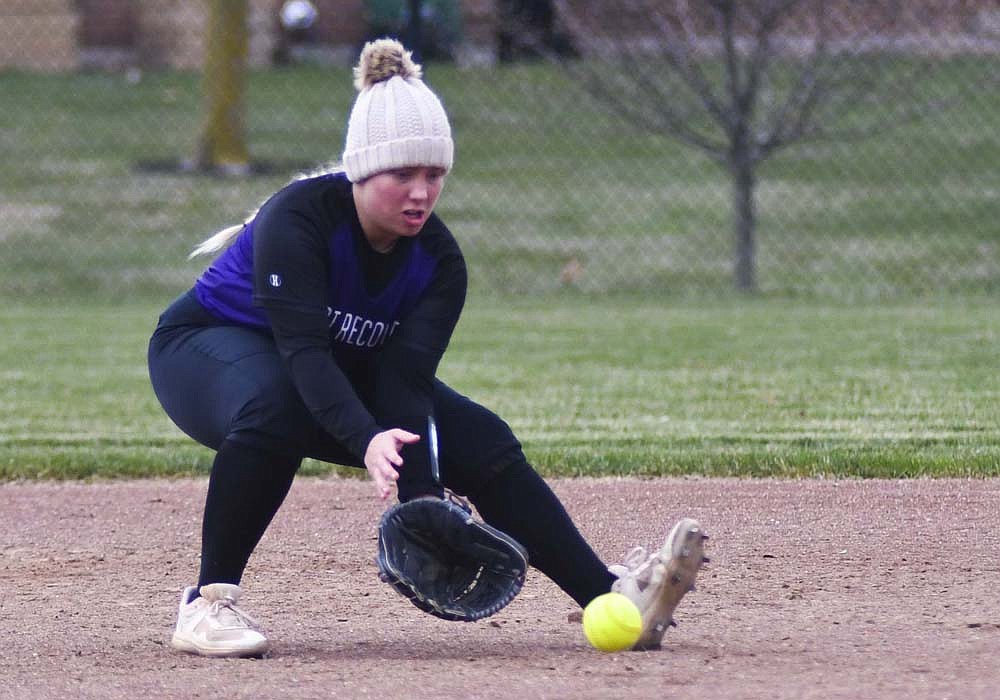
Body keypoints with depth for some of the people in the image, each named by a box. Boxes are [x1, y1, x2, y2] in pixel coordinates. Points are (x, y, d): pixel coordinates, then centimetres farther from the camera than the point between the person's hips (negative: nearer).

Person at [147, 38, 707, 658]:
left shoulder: (438, 259, -15)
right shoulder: (297, 217, -31)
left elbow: (405, 380, -25)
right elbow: (303, 351, -41)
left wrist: (420, 498, -40)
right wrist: (366, 440, -58)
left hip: (348, 372, 6)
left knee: (482, 442, -12)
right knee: (275, 407, -41)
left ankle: (611, 596, -18)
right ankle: (209, 602, -32)